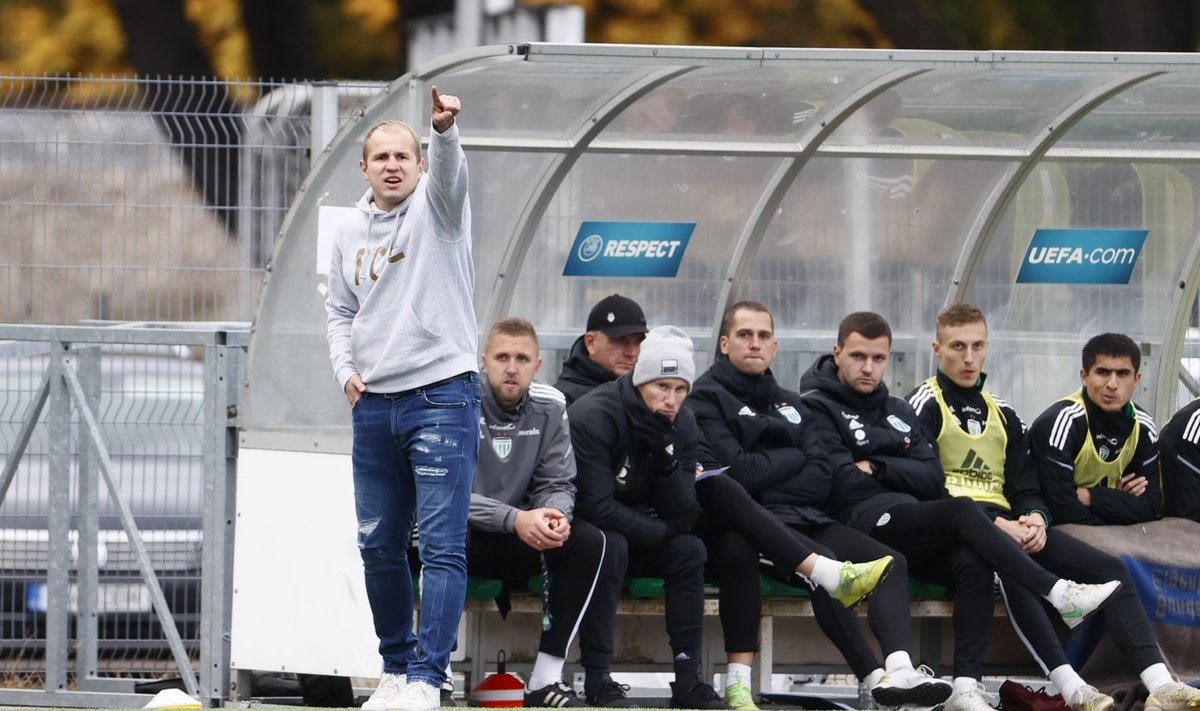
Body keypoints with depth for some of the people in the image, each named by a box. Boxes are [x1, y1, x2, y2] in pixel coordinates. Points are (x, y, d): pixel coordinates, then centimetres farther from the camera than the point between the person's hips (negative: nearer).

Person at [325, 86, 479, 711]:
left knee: (442, 545, -10)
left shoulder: (435, 208, -2)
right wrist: (346, 368, 5)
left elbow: (448, 171, -24)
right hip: (374, 403, 6)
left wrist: (445, 130, -46)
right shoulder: (351, 236, 13)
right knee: (379, 545, 10)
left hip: (441, 395, -6)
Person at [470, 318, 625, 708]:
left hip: (515, 543, 5)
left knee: (590, 542, -16)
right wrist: (515, 520, -33)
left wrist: (554, 515, -26)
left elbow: (557, 485, 0)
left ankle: (546, 678, -17)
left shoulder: (550, 408, -1)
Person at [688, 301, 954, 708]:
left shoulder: (789, 405, 23)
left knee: (889, 561, -17)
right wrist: (794, 459, 4)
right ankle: (874, 678, -34)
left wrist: (767, 475, -6)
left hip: (803, 518, 7)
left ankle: (900, 670, -38)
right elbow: (738, 474, -11)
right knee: (828, 565, -35)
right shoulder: (707, 400, 3)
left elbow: (820, 481, 10)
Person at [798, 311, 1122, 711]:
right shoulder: (817, 408, 5)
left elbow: (933, 480, 11)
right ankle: (1059, 595, -30)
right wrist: (899, 476, 0)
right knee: (961, 512, -30)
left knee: (974, 563, -27)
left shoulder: (898, 412, 25)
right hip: (861, 523, -6)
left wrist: (877, 467, -2)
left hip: (912, 532, 6)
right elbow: (842, 483, -10)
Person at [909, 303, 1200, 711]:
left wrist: (1034, 520, -8)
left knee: (1110, 569, -13)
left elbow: (1025, 489, 18)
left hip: (1007, 523, 7)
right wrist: (996, 524, -19)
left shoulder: (1002, 415, 24)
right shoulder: (925, 406, 4)